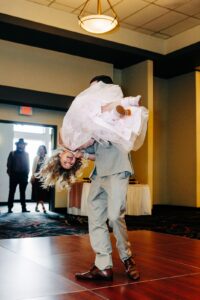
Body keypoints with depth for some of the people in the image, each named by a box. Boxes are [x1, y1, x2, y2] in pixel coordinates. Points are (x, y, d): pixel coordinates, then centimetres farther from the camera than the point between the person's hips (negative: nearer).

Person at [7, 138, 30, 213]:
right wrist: (10, 173, -8)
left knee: (22, 192, 6)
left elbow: (27, 165, 10)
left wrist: (27, 174, 0)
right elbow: (9, 164, 1)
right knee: (12, 192, 0)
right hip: (14, 175, -2)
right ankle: (10, 208, 2)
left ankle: (24, 208, 7)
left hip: (23, 175, 2)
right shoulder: (12, 153, 5)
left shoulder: (26, 154, 11)